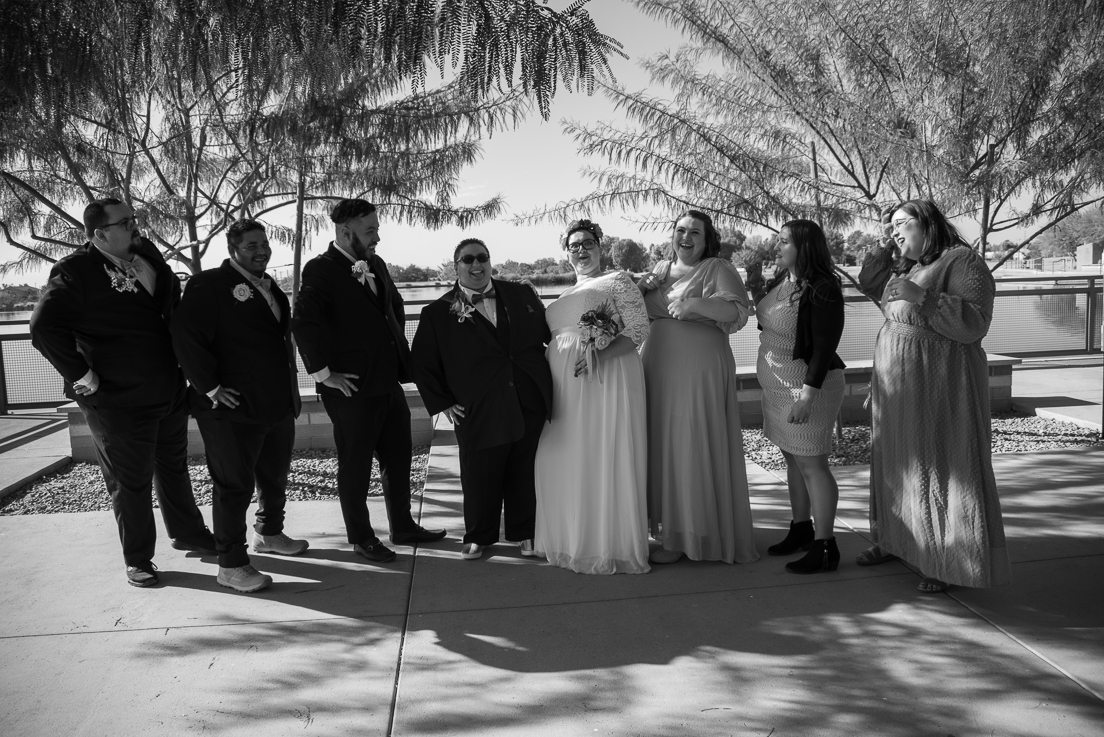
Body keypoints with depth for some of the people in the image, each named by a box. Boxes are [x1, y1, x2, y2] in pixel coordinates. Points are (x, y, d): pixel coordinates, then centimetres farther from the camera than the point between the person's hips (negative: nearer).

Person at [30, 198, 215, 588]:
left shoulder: (148, 254, 4)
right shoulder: (75, 271, -16)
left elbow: (173, 304, 17)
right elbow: (44, 326, -24)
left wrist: (182, 360, 10)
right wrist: (82, 375, -20)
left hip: (170, 391, 6)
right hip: (119, 403, -6)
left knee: (174, 467, 22)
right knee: (131, 483, 8)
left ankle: (188, 532, 41)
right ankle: (138, 560, 25)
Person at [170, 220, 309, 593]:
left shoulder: (269, 286, 16)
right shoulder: (209, 284, -10)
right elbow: (186, 335, -19)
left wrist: (288, 389, 17)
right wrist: (210, 387, -19)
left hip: (278, 405, 8)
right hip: (234, 408, -8)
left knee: (276, 477, 21)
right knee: (234, 485, 0)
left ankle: (269, 533, 43)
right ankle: (231, 565, 10)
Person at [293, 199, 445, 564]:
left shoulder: (376, 265, 10)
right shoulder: (321, 270, -13)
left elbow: (395, 306, 24)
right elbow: (304, 324, -23)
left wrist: (399, 351, 15)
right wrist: (323, 373, -21)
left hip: (389, 382, 8)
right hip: (353, 388, -8)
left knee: (399, 458, 17)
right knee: (355, 466, 8)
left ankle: (402, 527, 34)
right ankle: (361, 537, 24)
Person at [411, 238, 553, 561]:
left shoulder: (520, 295, 6)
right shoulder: (438, 313, -1)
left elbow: (549, 331, 14)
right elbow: (423, 363, 3)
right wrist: (441, 402, -3)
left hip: (530, 407, 3)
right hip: (478, 413, -2)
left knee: (525, 474, 14)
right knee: (480, 479, 8)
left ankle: (523, 532, 35)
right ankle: (479, 536, 32)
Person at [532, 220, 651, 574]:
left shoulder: (617, 280, 3)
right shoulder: (564, 296, 23)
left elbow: (639, 328, -7)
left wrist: (602, 355, -21)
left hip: (606, 381, -6)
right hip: (565, 386, 7)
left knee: (605, 459, -5)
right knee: (565, 460, 6)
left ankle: (612, 547, 7)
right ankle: (575, 540, 20)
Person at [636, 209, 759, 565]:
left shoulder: (718, 270, -3)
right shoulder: (659, 269, 15)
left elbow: (739, 311, -15)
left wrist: (697, 304, -27)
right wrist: (639, 289, 2)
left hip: (698, 373, -6)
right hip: (658, 372, 6)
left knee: (693, 449, -2)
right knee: (663, 447, 8)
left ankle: (686, 537, 8)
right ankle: (669, 525, 18)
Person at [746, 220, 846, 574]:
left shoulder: (822, 290, -18)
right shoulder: (781, 280, 8)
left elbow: (825, 348, -21)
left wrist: (807, 395, -25)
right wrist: (757, 292, 7)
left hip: (807, 385, -9)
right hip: (778, 385, 9)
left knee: (811, 463, -5)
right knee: (792, 459, 16)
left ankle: (825, 547, 3)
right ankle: (801, 529, 29)